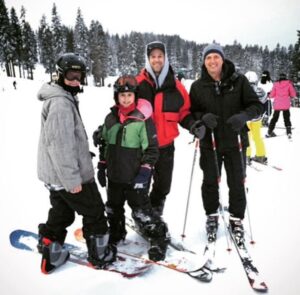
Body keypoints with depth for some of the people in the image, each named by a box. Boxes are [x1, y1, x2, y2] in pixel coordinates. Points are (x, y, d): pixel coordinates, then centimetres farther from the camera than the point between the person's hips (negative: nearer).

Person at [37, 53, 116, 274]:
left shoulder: (64, 99, 13)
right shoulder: (61, 103, -20)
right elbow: (59, 145, -26)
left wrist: (83, 152, 28)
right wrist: (72, 179, -24)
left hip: (56, 175, 10)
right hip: (69, 175, -10)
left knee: (61, 213, 20)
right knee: (94, 212, 7)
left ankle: (51, 254, 31)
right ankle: (100, 255, 22)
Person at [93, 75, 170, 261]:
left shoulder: (143, 119, -12)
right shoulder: (110, 118, 4)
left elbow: (152, 148, -12)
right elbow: (104, 145, 14)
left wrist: (144, 172, -17)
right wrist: (102, 167, 13)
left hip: (135, 178, -6)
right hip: (115, 176, 6)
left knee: (141, 211, -1)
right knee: (113, 208, 20)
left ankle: (159, 238, 20)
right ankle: (116, 234, 45)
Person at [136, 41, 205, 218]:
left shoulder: (176, 86, 0)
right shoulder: (137, 84, -7)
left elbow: (184, 111, 7)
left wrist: (192, 124, -12)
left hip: (165, 145, 3)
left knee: (163, 185, 17)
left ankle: (155, 215, 42)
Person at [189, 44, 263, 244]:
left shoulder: (238, 80, -4)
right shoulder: (198, 86, 1)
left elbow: (257, 105, -2)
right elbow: (191, 111, 3)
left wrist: (244, 116, -23)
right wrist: (202, 117, -19)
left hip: (235, 141, 0)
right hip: (209, 143, 1)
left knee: (237, 183, 7)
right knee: (210, 182, 9)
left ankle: (236, 220, 27)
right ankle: (212, 216, 32)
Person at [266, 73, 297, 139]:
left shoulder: (276, 84, 2)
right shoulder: (288, 83, 1)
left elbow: (272, 95, 1)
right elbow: (293, 94, 0)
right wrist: (290, 96, 21)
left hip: (277, 104, 1)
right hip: (286, 105, -1)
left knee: (274, 118, 16)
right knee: (287, 118, 10)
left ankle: (269, 132, 18)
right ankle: (289, 132, -2)